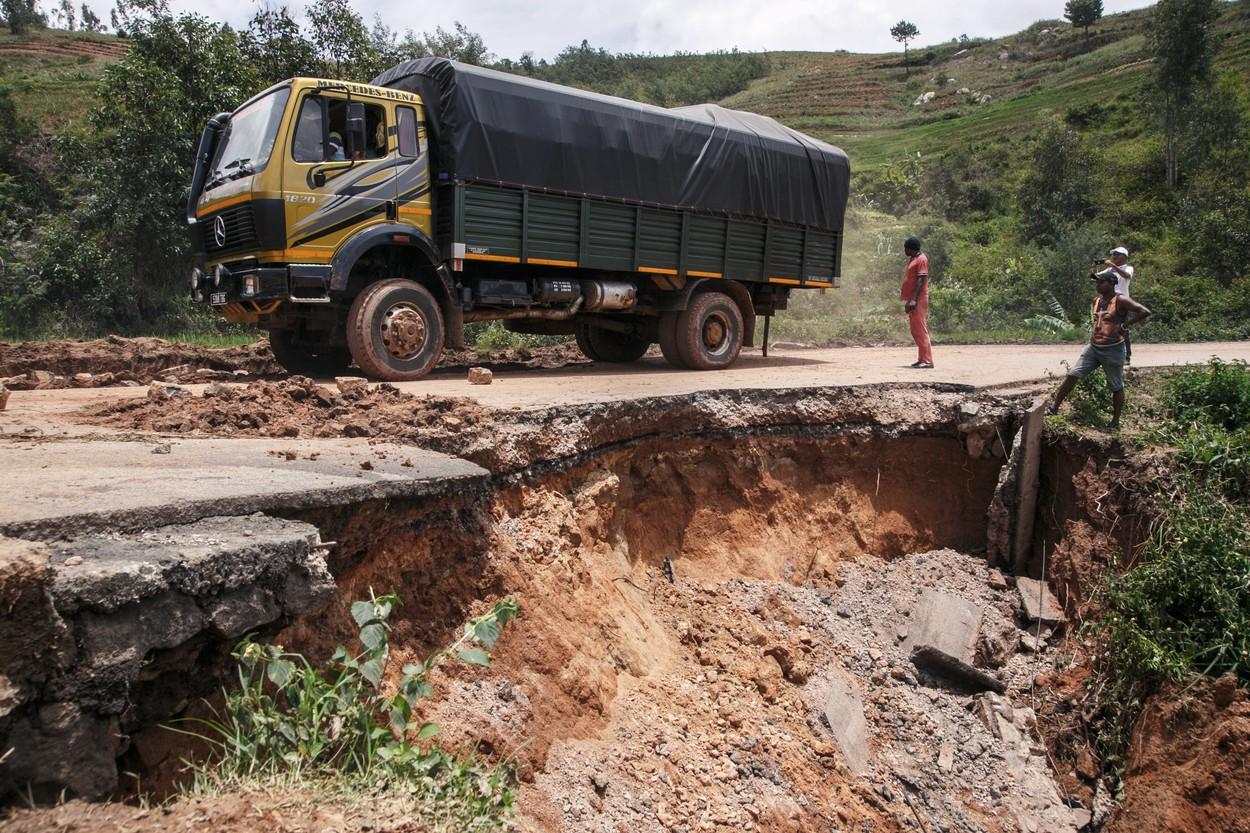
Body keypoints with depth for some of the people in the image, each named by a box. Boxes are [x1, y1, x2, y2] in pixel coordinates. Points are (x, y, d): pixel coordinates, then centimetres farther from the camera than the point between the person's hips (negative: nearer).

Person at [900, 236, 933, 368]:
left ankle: (927, 360, -11)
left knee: (920, 329, -11)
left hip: (918, 300, -10)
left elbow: (921, 280, -17)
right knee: (915, 329, 11)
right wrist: (903, 294, 18)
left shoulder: (921, 259, -10)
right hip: (911, 299, 10)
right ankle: (922, 358, 16)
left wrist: (913, 299, -23)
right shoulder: (912, 259, 18)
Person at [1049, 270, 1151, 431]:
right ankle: (1054, 408, 0)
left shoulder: (1120, 301, -13)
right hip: (1093, 347, 6)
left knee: (1116, 387, 6)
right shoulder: (1096, 300, 9)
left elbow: (1145, 312, -22)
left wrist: (1124, 326, -19)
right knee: (1072, 375, -3)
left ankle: (1115, 422, 16)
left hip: (1113, 350, -6)